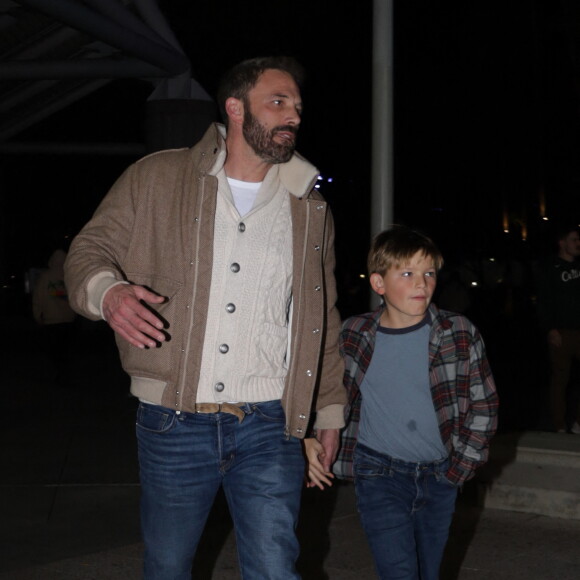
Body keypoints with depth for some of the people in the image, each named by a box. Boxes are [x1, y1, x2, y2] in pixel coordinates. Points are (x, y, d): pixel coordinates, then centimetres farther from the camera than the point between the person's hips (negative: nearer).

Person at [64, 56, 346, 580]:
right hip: (173, 423, -1)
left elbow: (323, 320, 16)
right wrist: (108, 291, -20)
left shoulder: (310, 207, 11)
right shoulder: (157, 178, 3)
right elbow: (90, 249, 4)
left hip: (269, 425, 1)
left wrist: (330, 412, 15)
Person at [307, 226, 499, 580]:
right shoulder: (352, 337, -6)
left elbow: (484, 405, 3)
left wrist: (461, 465, 0)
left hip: (440, 476, 2)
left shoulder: (461, 335, -5)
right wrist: (313, 440, 1)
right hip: (379, 473, -2)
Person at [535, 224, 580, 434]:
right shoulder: (549, 267, 0)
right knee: (560, 380, 2)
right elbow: (544, 300, -7)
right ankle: (560, 427, 10)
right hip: (561, 332, -4)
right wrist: (549, 328, -15)